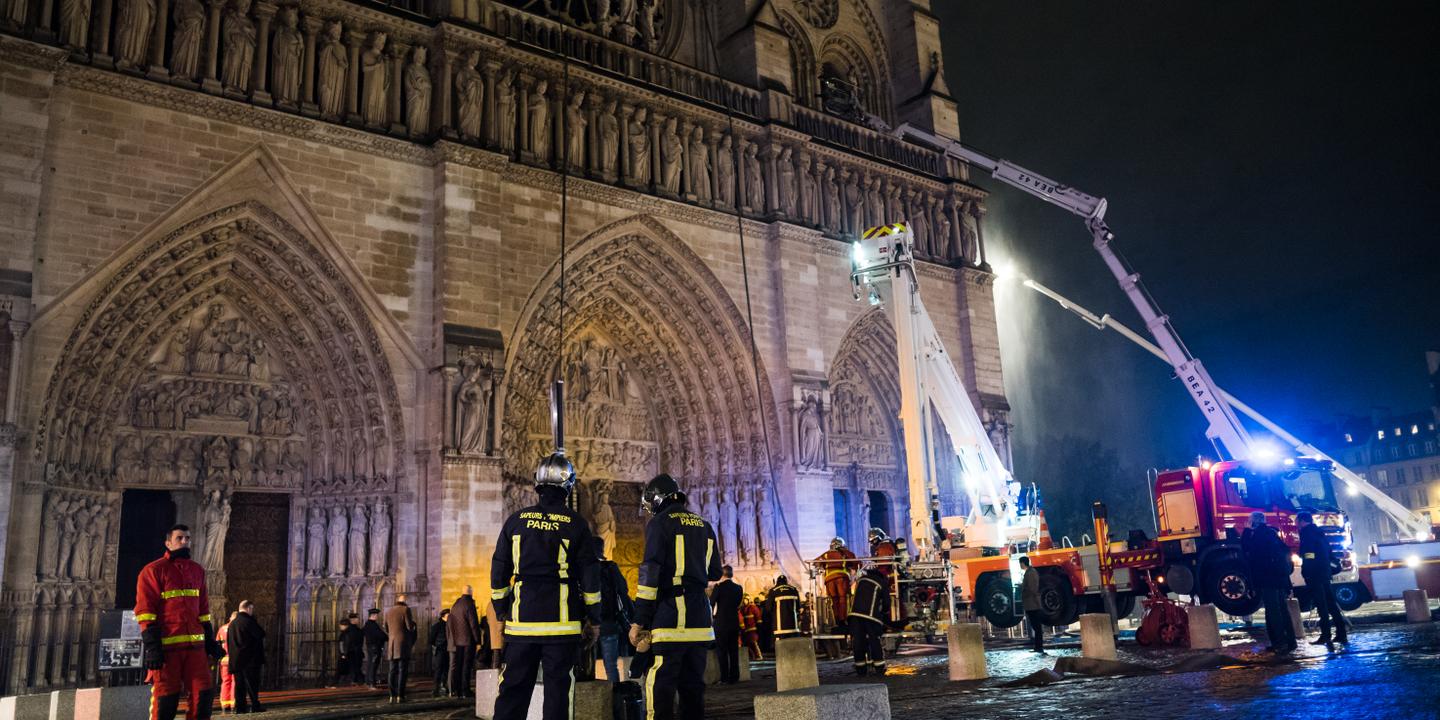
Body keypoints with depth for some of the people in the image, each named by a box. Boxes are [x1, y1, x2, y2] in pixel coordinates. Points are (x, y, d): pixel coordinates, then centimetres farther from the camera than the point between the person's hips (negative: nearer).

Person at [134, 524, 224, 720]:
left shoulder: (197, 570, 15)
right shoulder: (153, 571, -2)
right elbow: (145, 611, -8)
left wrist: (210, 639, 14)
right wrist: (152, 645, -16)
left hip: (196, 645, 5)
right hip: (167, 645, -5)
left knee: (204, 694, 2)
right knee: (165, 699, 1)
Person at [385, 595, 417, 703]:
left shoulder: (388, 612, 12)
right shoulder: (406, 609, -5)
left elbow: (386, 630, 17)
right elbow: (410, 627, -11)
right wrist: (414, 624, 11)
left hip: (392, 645, 5)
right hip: (403, 644, -5)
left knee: (393, 671, 8)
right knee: (402, 671, -4)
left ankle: (392, 695, 5)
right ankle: (400, 696, -8)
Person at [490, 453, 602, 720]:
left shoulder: (516, 520, 5)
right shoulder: (576, 524, -2)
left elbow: (499, 571, 9)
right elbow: (590, 577, -1)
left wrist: (501, 613, 18)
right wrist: (593, 620, 7)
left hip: (522, 621, 2)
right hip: (562, 623, -2)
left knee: (513, 689, 9)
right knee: (558, 689, 3)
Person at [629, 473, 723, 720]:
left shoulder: (660, 523, -2)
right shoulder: (704, 526, 17)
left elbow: (650, 573, -9)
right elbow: (714, 573, 22)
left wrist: (639, 621, -8)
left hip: (670, 615, -6)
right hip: (700, 616, 6)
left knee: (660, 684, -6)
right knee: (692, 683, 12)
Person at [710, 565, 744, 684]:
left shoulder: (718, 586, -10)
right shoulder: (738, 587, 4)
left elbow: (711, 602, -7)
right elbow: (738, 603, 13)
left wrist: (711, 592, 10)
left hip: (721, 622, -4)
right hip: (734, 622, 5)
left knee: (721, 650, 0)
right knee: (733, 650, 9)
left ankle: (724, 677, -3)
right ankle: (734, 677, 10)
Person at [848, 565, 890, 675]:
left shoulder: (862, 579, 21)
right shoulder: (882, 583, 10)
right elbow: (886, 603, 9)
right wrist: (886, 615, 27)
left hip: (855, 613, 3)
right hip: (871, 615, -3)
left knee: (858, 641, 7)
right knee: (875, 641, 6)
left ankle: (860, 669, 10)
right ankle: (879, 668, 8)